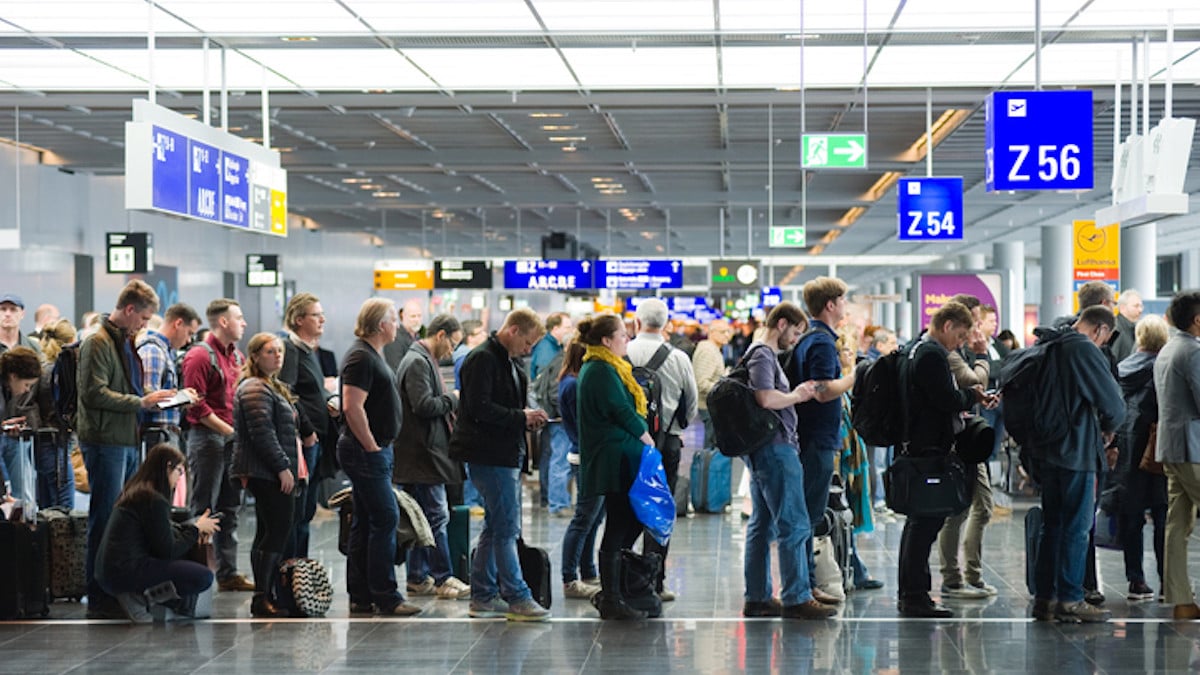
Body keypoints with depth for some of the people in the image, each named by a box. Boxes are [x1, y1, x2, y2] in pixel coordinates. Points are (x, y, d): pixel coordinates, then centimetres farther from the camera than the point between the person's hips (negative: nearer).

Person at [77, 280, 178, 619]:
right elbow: (94, 393, -19)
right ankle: (99, 598, -1)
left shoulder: (125, 343, 19)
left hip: (127, 441, 10)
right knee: (105, 520, -6)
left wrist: (152, 400, 10)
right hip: (105, 442, -10)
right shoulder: (98, 343, -11)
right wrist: (141, 402, -18)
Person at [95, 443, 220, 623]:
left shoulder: (133, 492, 14)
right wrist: (196, 528, 2)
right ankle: (139, 598, -8)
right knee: (204, 577, -13)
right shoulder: (155, 501, -15)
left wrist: (191, 527, 13)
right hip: (125, 572, -10)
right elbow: (168, 551, -11)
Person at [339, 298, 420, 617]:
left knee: (366, 523, 11)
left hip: (374, 450, 11)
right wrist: (372, 447, -19)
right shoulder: (361, 357, -16)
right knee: (386, 519, -10)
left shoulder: (372, 355, 17)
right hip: (366, 452, -11)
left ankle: (361, 597, 15)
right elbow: (352, 407, -24)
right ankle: (386, 598, -7)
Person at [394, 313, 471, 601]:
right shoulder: (418, 362, -14)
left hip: (423, 453, 11)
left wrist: (448, 406, 10)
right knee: (437, 516, -7)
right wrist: (453, 399, -10)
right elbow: (424, 405, -23)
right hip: (423, 454, -11)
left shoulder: (423, 360, 20)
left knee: (424, 517, 12)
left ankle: (418, 578, 16)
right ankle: (443, 579, -4)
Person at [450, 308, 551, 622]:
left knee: (496, 526, 13)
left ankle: (483, 596, 19)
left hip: (506, 454, 10)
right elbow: (479, 408, -21)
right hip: (488, 456, -10)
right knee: (506, 528, -8)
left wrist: (529, 419, 7)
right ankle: (517, 598, -5)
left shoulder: (510, 362, 18)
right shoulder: (482, 359, -13)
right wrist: (520, 417, -17)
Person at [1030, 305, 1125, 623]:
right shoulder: (1086, 350, -14)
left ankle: (1044, 597, 16)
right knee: (1077, 528, -2)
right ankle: (1069, 600, 0)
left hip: (1047, 451, 8)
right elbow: (1113, 403, -16)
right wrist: (1108, 428, 5)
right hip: (1076, 452, -8)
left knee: (1051, 525, 13)